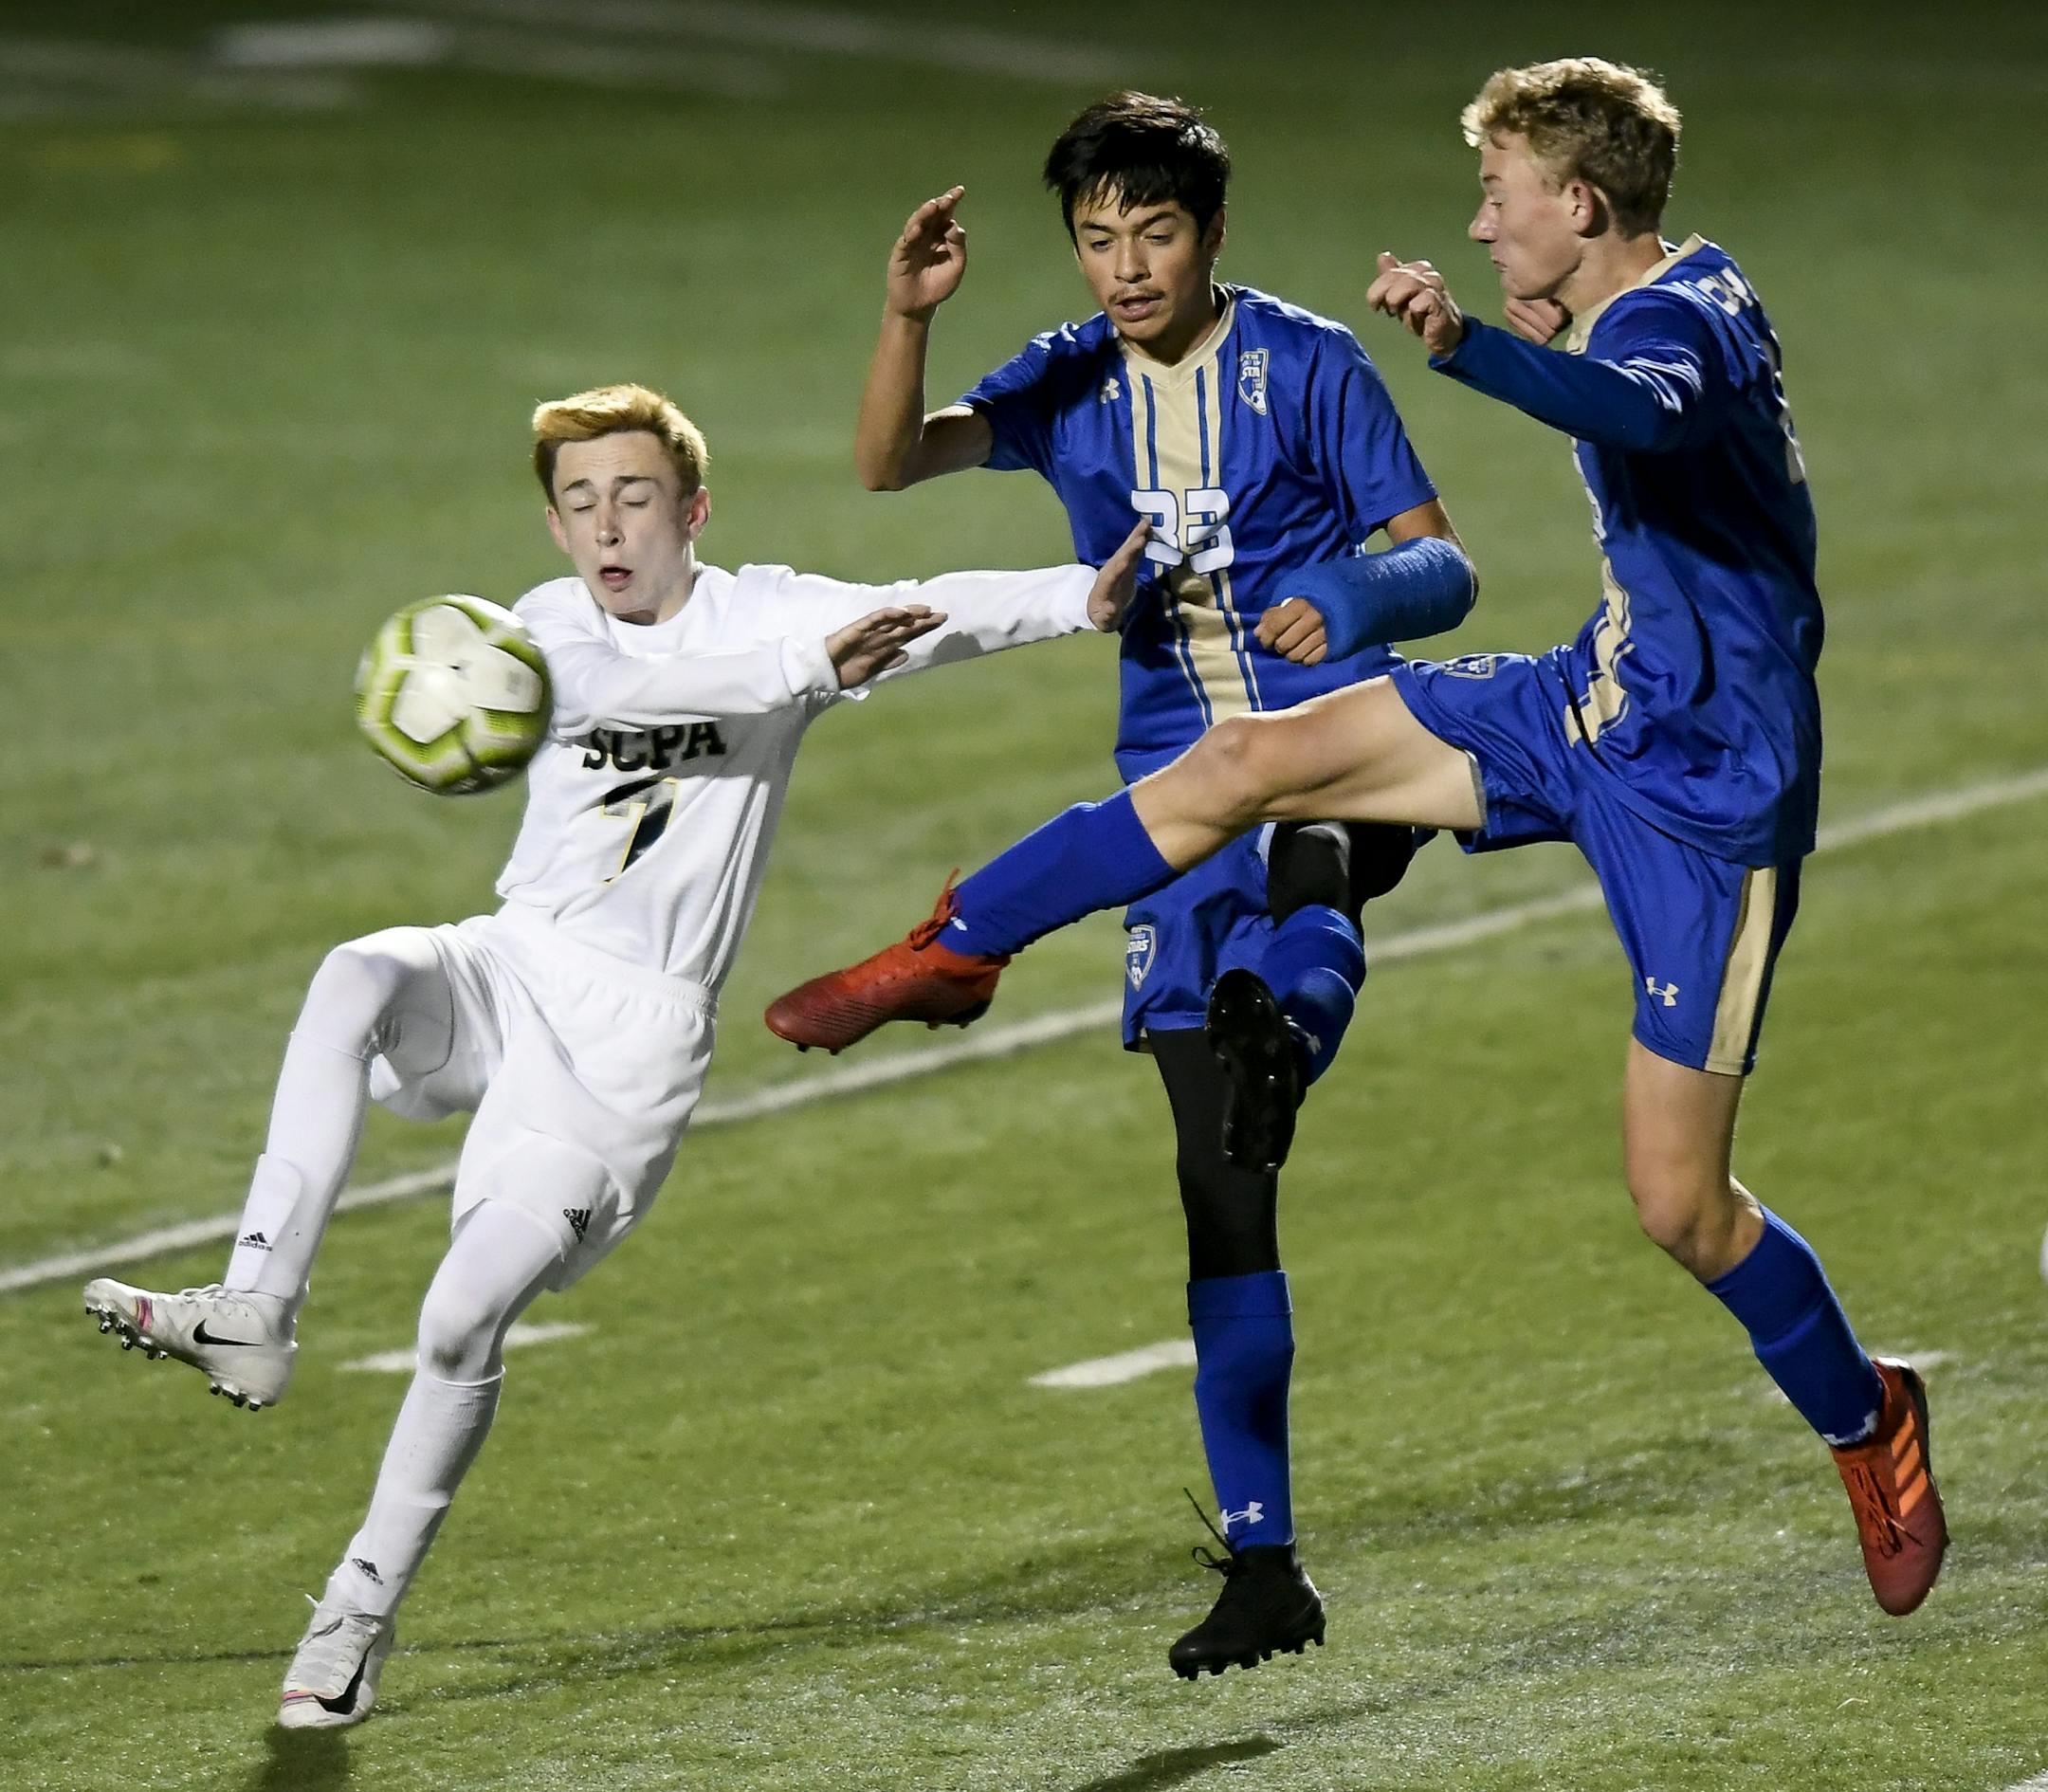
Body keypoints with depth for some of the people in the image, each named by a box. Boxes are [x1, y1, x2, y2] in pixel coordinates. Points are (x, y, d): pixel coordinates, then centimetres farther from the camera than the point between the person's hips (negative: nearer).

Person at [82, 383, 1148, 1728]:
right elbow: (604, 690, -21)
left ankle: (363, 1611, 1)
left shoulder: (764, 612, 0)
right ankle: (254, 1318, -36)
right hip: (512, 972, 3)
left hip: (633, 1027, -3)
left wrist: (1088, 596, -35)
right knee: (356, 977, -32)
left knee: (466, 1320, -14)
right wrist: (808, 668, -34)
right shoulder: (555, 629, 3)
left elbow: (926, 614, -17)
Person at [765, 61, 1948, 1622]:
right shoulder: (1652, 308, 5)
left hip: (1705, 791, -9)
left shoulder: (1686, 320, -24)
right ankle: (955, 951, 9)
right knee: (1250, 760, -5)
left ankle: (1866, 1422, 21)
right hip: (1587, 711, 9)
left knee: (1679, 1203, -5)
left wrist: (1469, 344, -66)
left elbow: (1642, 414, -51)